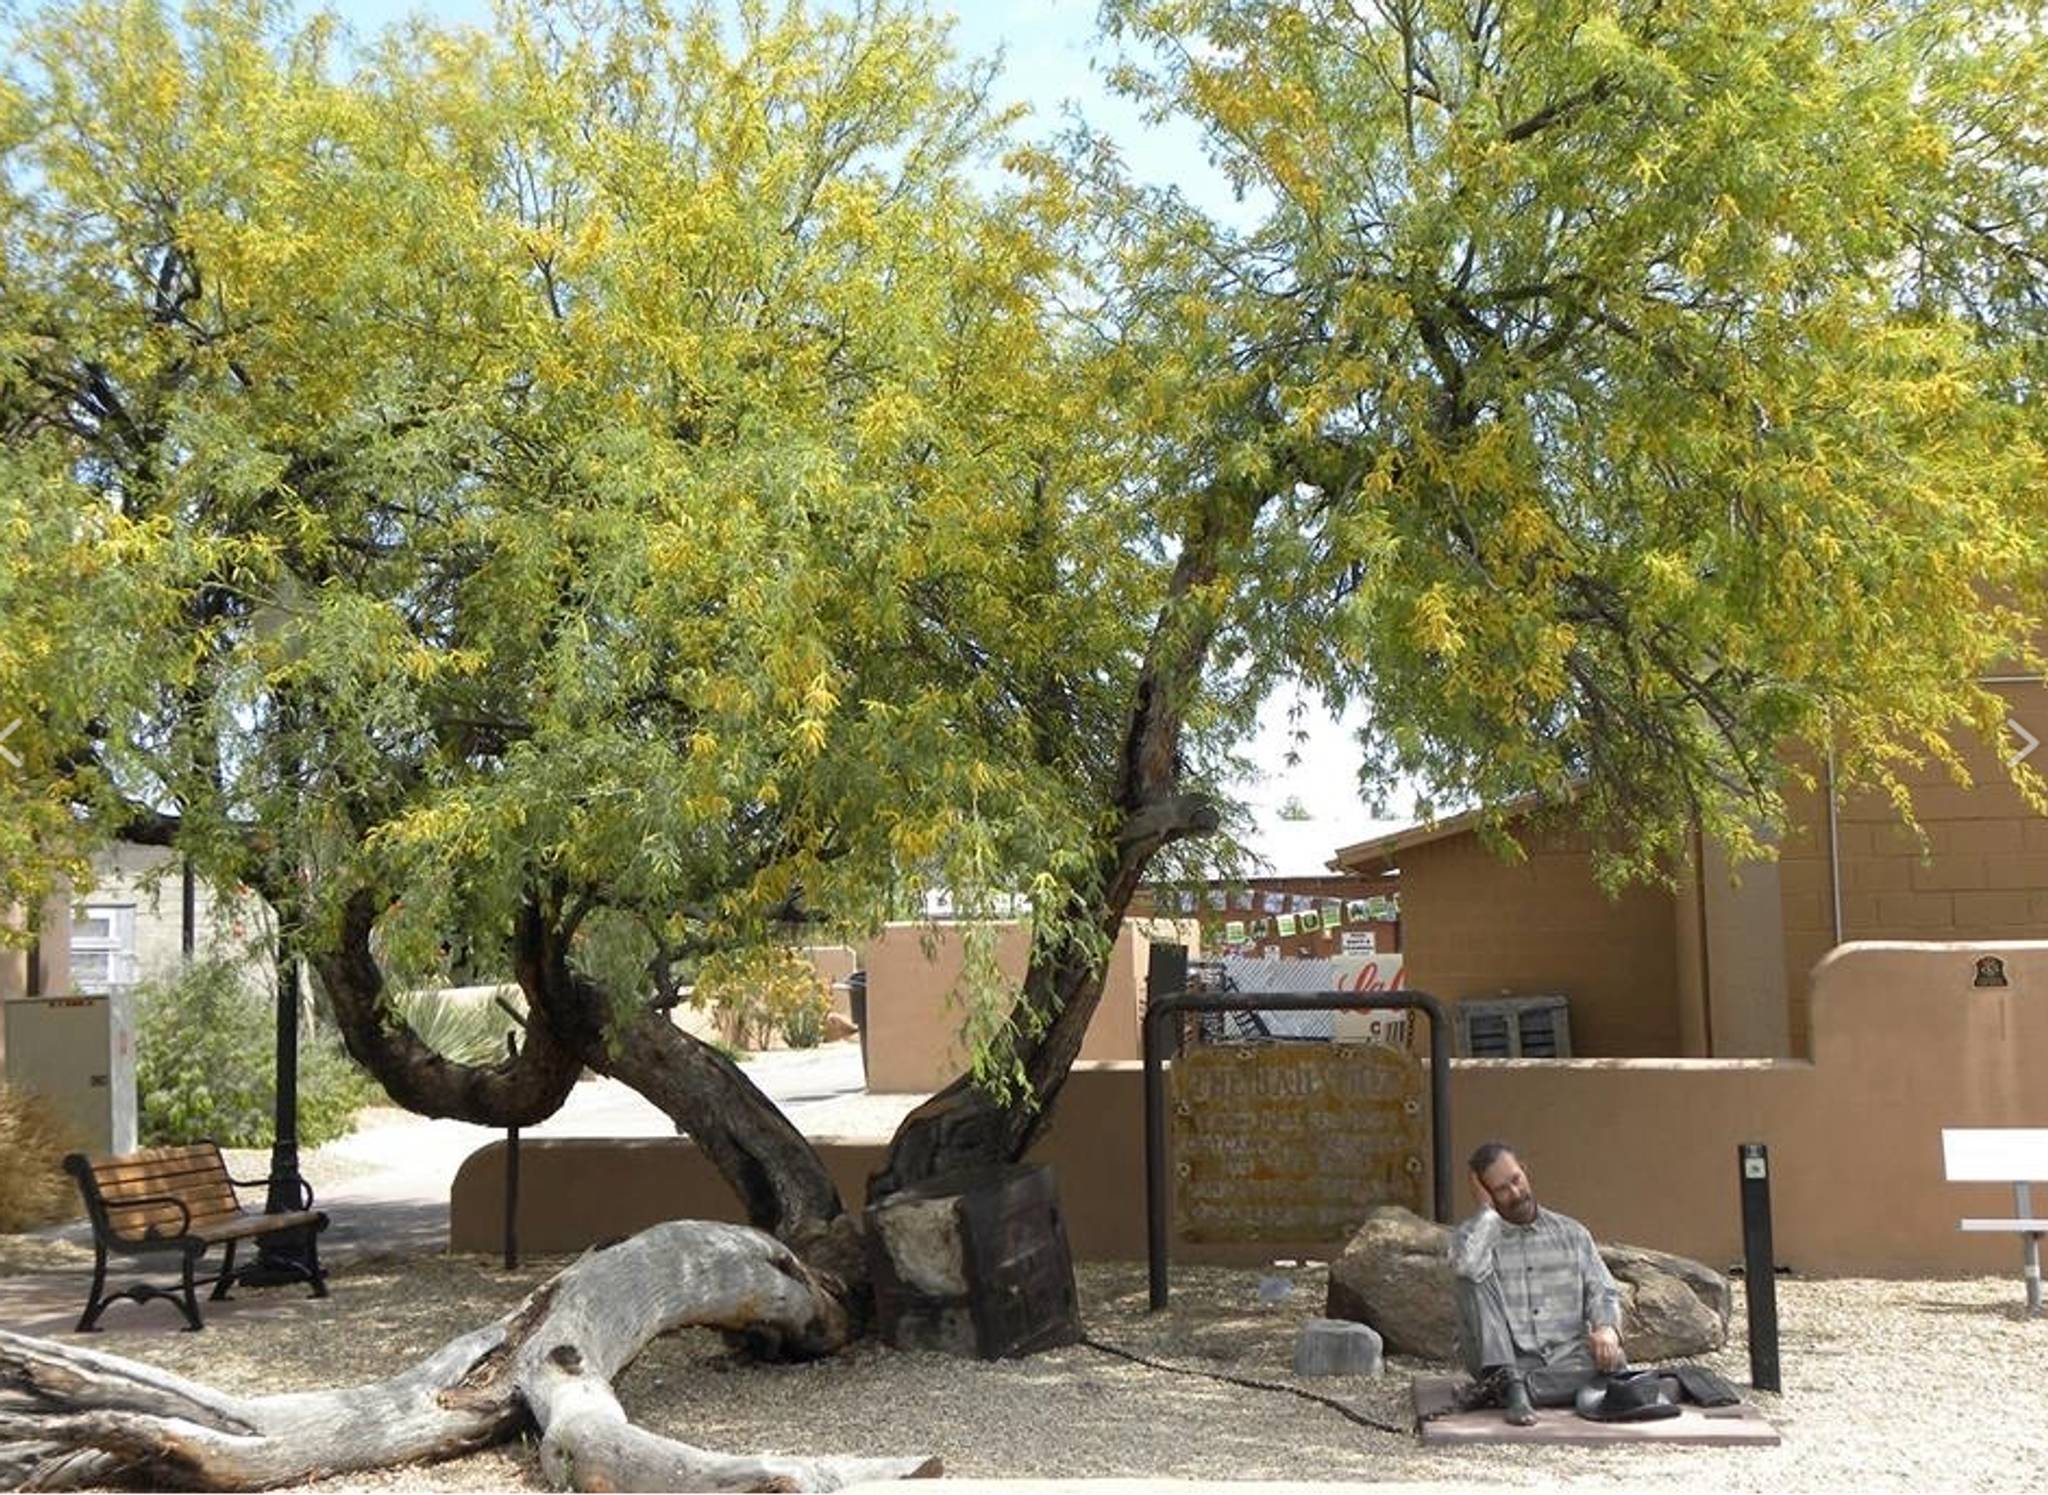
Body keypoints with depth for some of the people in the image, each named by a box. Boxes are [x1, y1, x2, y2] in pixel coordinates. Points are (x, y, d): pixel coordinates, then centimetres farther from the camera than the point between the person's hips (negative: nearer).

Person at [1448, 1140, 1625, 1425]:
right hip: (1504, 1361, -2)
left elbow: (1603, 1292, 9)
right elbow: (1465, 1267, -20)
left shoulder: (1571, 1232, 15)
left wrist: (1607, 1328, -14)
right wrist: (1486, 1209, -8)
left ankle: (1505, 1389, -29)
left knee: (1612, 1362, -29)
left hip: (1566, 1358, 2)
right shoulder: (1471, 1235, 4)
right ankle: (1509, 1385, -31)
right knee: (1478, 1278, -23)